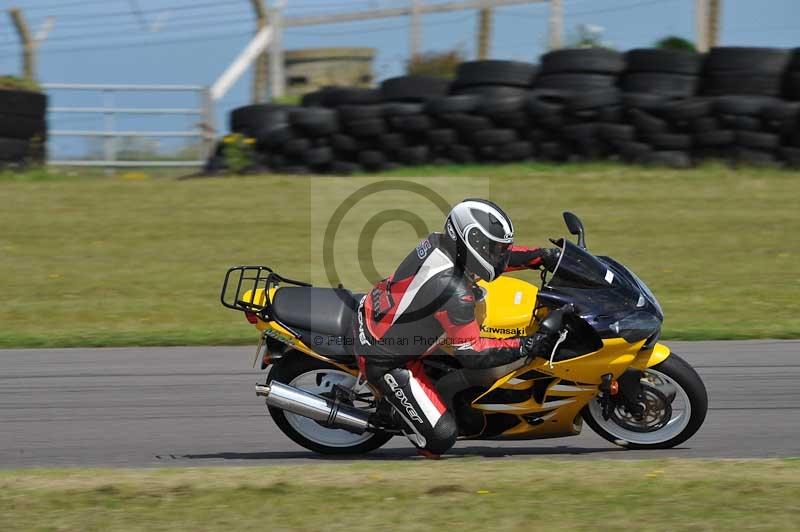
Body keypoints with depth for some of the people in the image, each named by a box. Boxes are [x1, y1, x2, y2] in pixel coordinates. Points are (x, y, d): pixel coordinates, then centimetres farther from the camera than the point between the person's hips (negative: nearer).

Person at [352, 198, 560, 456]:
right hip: (385, 361, -9)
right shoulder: (454, 292, -33)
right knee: (442, 435, -11)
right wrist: (525, 346, -22)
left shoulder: (439, 243, -10)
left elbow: (495, 256, 8)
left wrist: (543, 256, 3)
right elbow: (470, 353, -26)